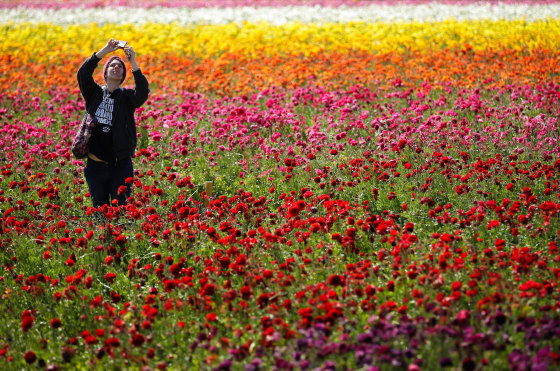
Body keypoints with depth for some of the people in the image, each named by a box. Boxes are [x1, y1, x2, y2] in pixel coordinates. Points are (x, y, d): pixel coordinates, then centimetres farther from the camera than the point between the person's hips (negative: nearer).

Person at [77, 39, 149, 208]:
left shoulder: (127, 96, 1)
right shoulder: (94, 93, 5)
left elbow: (143, 92, -19)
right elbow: (83, 74, -11)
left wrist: (133, 63, -23)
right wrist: (104, 51, -18)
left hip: (120, 164, -2)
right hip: (95, 164, 2)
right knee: (99, 210, 11)